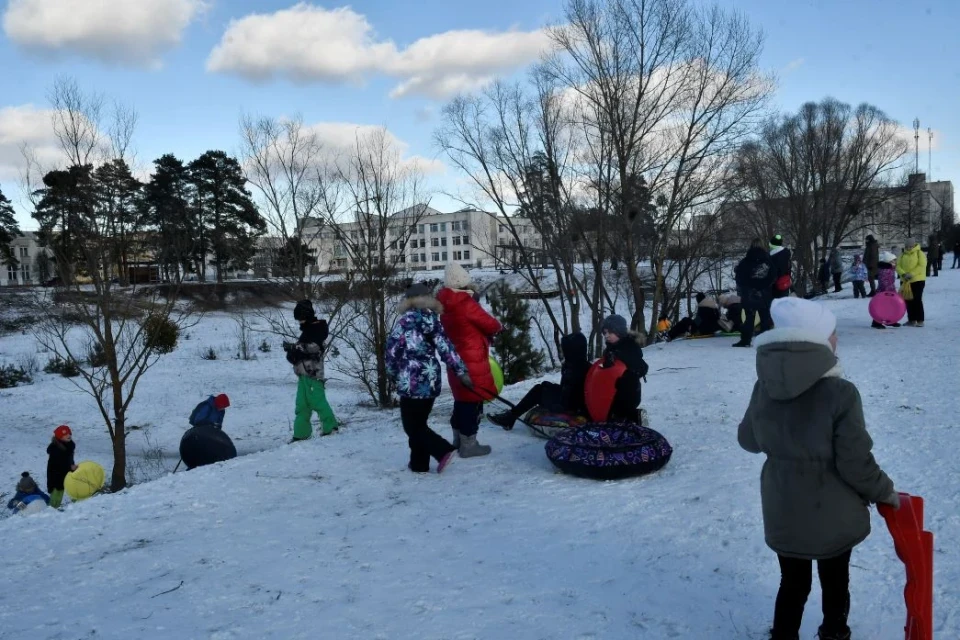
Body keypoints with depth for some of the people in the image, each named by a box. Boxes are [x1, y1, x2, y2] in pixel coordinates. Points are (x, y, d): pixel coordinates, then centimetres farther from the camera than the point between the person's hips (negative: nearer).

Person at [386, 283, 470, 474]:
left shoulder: (404, 321, -7)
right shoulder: (434, 321, 5)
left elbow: (392, 351, -6)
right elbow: (446, 348, 0)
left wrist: (394, 373, 10)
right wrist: (462, 371, 1)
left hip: (411, 381, -6)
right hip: (431, 380, 6)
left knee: (412, 426, 3)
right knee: (419, 423, 17)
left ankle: (443, 450, -11)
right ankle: (419, 463, 20)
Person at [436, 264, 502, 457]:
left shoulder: (445, 305, 6)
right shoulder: (466, 303, -20)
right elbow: (489, 324, -12)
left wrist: (485, 334, 8)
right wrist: (498, 327, 9)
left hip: (456, 358, 9)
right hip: (472, 360, -9)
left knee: (462, 398, 19)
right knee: (473, 400, 0)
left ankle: (459, 439, 29)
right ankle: (468, 444, 5)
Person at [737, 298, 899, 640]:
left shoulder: (765, 386, -10)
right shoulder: (840, 393, -24)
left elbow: (749, 440, 4)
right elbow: (856, 465, -19)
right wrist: (885, 492, 0)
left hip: (782, 513, 3)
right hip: (832, 515, -3)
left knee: (792, 583, 21)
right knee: (834, 584, 22)